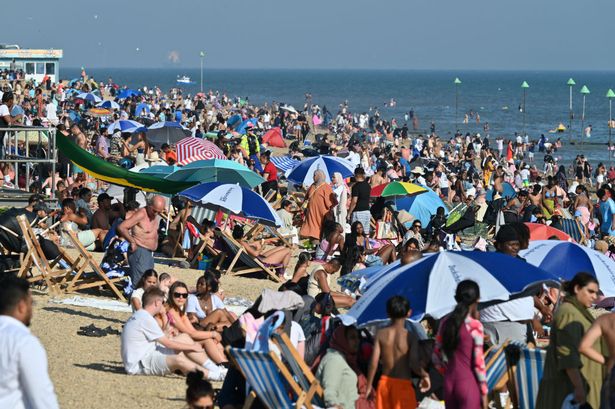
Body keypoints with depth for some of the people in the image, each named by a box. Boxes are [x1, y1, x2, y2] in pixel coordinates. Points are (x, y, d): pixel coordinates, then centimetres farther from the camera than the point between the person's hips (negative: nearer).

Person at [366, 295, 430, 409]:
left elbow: (374, 361, -4)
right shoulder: (410, 336, -11)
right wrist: (425, 375, 0)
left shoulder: (381, 334, -3)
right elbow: (413, 364, -19)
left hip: (385, 382, 3)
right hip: (403, 384, -3)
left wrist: (369, 386, 4)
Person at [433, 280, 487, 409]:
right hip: (468, 383, -6)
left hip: (449, 382, 6)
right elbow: (478, 362, -11)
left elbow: (437, 356, 10)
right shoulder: (474, 326, -11)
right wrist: (484, 392, -4)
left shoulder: (445, 323, 6)